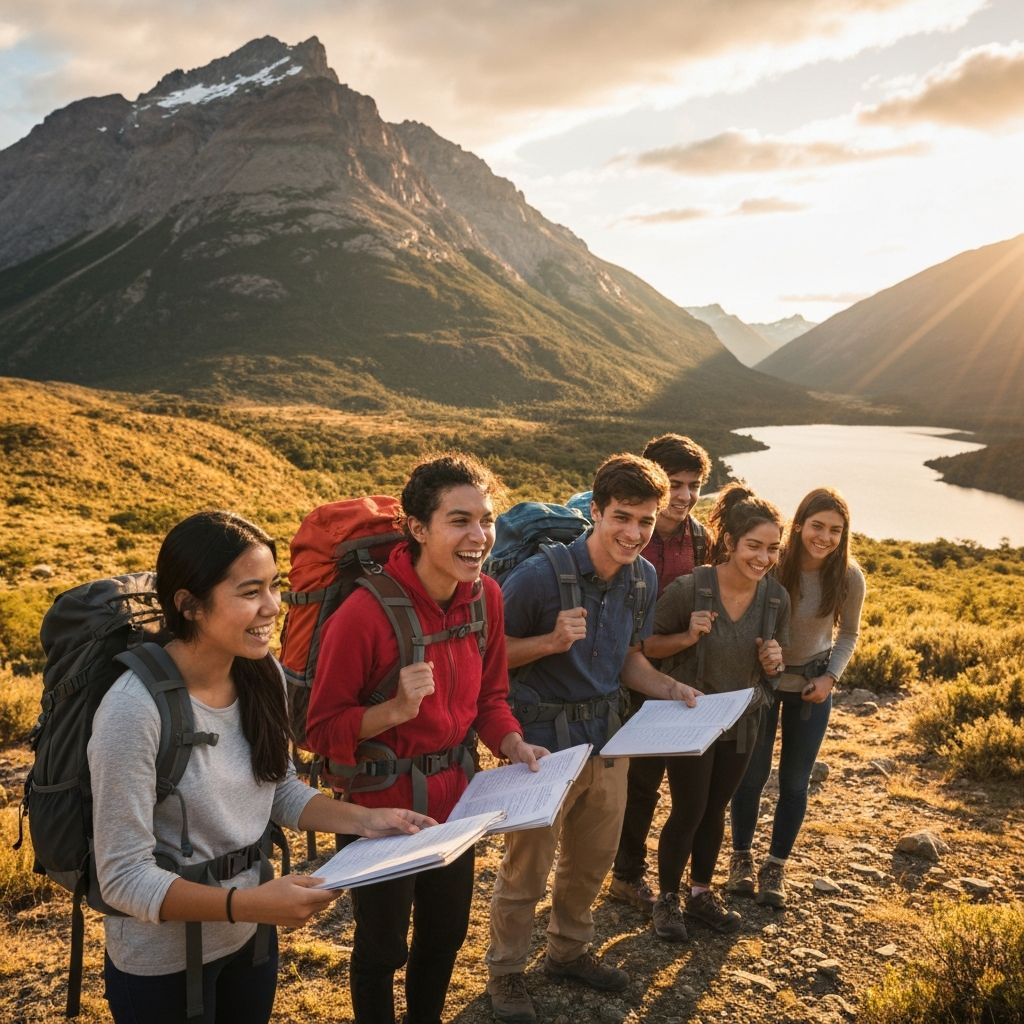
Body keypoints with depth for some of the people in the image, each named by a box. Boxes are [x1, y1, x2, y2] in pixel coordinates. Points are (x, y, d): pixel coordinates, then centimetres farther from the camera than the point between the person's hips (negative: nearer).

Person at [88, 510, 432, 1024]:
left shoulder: (262, 674, -8)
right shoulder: (134, 710, -28)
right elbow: (124, 878, -24)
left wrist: (365, 819, -7)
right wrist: (249, 903, -34)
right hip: (162, 963, -6)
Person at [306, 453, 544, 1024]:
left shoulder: (486, 597, -8)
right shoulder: (365, 613, -27)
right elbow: (323, 729, -18)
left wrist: (514, 745, -11)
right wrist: (396, 710, -33)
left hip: (454, 798, 6)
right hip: (382, 805, -6)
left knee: (446, 934, 26)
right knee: (383, 946, 18)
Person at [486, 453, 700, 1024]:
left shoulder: (643, 579, -2)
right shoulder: (541, 575, -24)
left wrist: (669, 688, -7)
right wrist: (551, 641, -30)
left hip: (606, 735, 6)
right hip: (544, 739, -6)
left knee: (593, 858, 23)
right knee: (527, 868, 9)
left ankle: (569, 951, 47)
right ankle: (506, 972, 33)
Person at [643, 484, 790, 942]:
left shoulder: (776, 598, -9)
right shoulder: (688, 589, -23)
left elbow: (772, 668, 5)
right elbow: (649, 646, -12)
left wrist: (772, 661, -18)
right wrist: (688, 636, -30)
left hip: (740, 720, 5)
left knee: (715, 809, 19)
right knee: (689, 810, 4)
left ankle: (700, 893, 39)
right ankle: (666, 899, 27)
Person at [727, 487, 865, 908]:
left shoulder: (848, 577, -16)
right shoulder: (771, 565, -24)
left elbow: (848, 634, 0)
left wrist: (831, 677, -11)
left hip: (812, 685, 2)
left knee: (795, 780, 11)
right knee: (752, 773, 9)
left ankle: (775, 866, 28)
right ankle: (741, 857, 30)